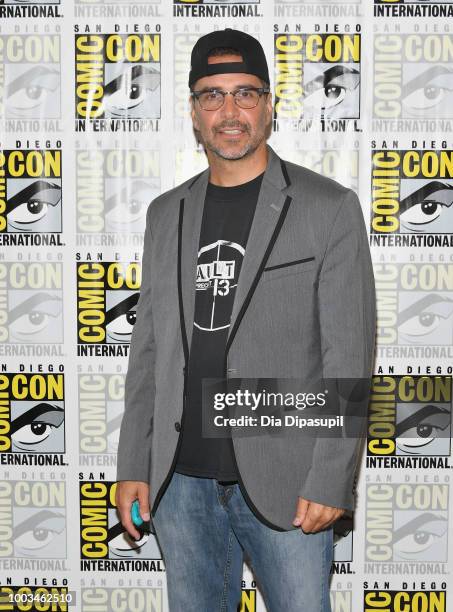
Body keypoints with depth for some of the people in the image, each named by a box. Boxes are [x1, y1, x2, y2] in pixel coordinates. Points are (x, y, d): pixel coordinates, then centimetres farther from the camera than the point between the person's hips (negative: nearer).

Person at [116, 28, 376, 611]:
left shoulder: (330, 208, -4)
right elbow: (148, 348, 11)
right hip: (180, 481, 4)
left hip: (283, 485, -4)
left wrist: (330, 480, -13)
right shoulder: (167, 213, 9)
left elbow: (349, 355, -7)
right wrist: (133, 467, 7)